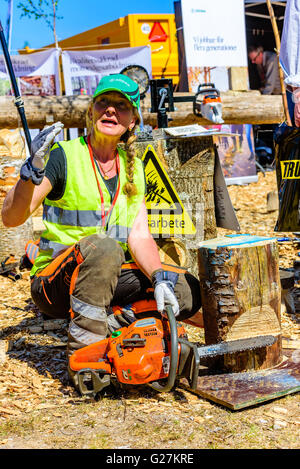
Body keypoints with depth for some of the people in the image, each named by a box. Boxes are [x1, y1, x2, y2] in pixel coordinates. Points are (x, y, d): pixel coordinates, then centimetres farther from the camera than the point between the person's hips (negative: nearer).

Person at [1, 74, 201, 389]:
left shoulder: (133, 168, 8)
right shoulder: (64, 155, -9)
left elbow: (139, 236, -1)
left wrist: (160, 278, -19)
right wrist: (32, 171, -35)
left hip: (109, 280, 5)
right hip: (55, 284, -5)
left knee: (188, 291, -10)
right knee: (102, 246, -37)